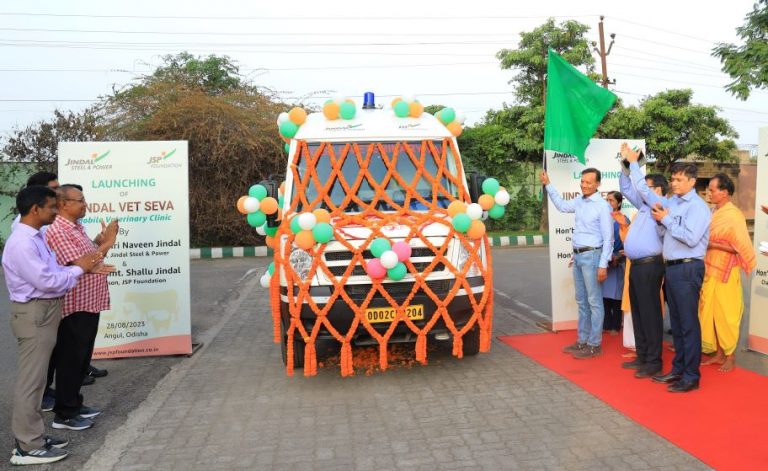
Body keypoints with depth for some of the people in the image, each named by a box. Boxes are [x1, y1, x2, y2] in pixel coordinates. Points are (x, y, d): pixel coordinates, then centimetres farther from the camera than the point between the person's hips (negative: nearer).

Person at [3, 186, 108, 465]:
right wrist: (78, 268, -12)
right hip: (34, 315, -10)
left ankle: (31, 436, 28)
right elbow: (47, 281, -24)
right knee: (30, 380, -2)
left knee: (35, 378, 17)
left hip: (44, 312, 10)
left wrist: (84, 268, 0)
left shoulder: (36, 237, 10)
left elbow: (52, 271, 11)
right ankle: (27, 447, 8)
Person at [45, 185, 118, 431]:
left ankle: (74, 403, 31)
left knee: (81, 359, 18)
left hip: (89, 303, 10)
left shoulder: (77, 227, 13)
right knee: (70, 360, 1)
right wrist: (106, 244, -19)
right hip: (75, 306, -10)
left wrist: (102, 242, 5)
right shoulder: (57, 231, -18)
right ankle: (64, 414, 12)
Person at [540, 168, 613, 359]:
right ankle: (582, 341, 24)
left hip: (591, 256, -8)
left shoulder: (603, 206, -13)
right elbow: (562, 206, 28)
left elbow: (608, 238, -13)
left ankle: (594, 345, 6)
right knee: (581, 301, 14)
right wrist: (548, 185, 24)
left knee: (594, 302, -1)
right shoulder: (579, 201, 8)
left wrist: (603, 265, -16)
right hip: (577, 256, 8)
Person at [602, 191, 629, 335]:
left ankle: (615, 326, 13)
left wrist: (617, 256, -16)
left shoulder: (623, 220, -5)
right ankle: (606, 324, 16)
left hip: (617, 263, -4)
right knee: (604, 294, 6)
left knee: (615, 295, 3)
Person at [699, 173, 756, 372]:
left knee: (726, 315, 3)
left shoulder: (734, 215, -14)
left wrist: (712, 244, -20)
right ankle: (718, 353, 22)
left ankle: (730, 356, 17)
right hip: (709, 271, 7)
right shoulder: (714, 213, 8)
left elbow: (742, 247, -17)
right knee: (710, 313, 11)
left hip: (725, 273, -7)